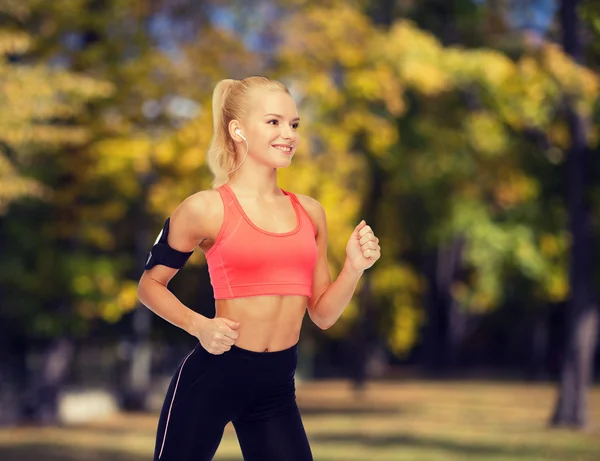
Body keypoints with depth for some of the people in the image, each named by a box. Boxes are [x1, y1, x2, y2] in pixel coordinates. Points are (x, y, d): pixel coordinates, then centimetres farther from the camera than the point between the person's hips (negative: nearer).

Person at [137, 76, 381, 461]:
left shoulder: (310, 213, 9)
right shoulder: (206, 209, -6)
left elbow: (323, 314, 13)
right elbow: (150, 284, 4)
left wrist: (354, 268, -4)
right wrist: (199, 325, -12)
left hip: (277, 385, 4)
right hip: (213, 375, -4)